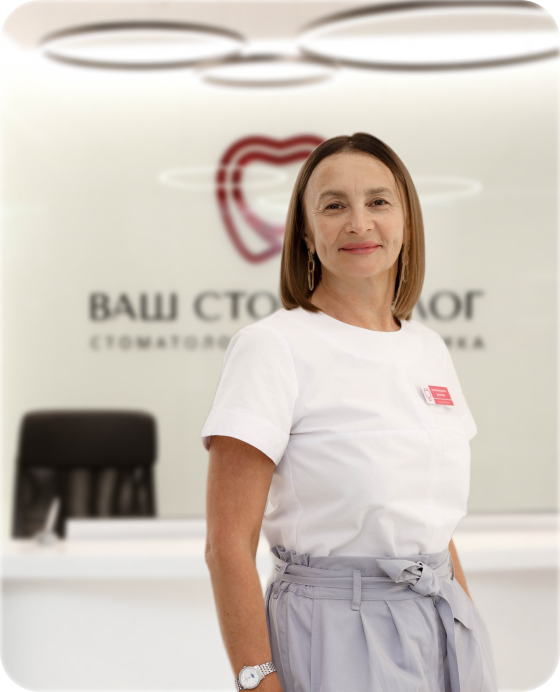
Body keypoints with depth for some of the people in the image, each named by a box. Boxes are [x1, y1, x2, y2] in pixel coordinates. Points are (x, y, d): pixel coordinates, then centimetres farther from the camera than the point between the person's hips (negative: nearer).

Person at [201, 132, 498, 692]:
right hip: (333, 636, -6)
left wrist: (472, 643, 13)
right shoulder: (270, 347, -11)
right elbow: (227, 544, -14)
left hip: (446, 630, 6)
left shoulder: (429, 350, 9)